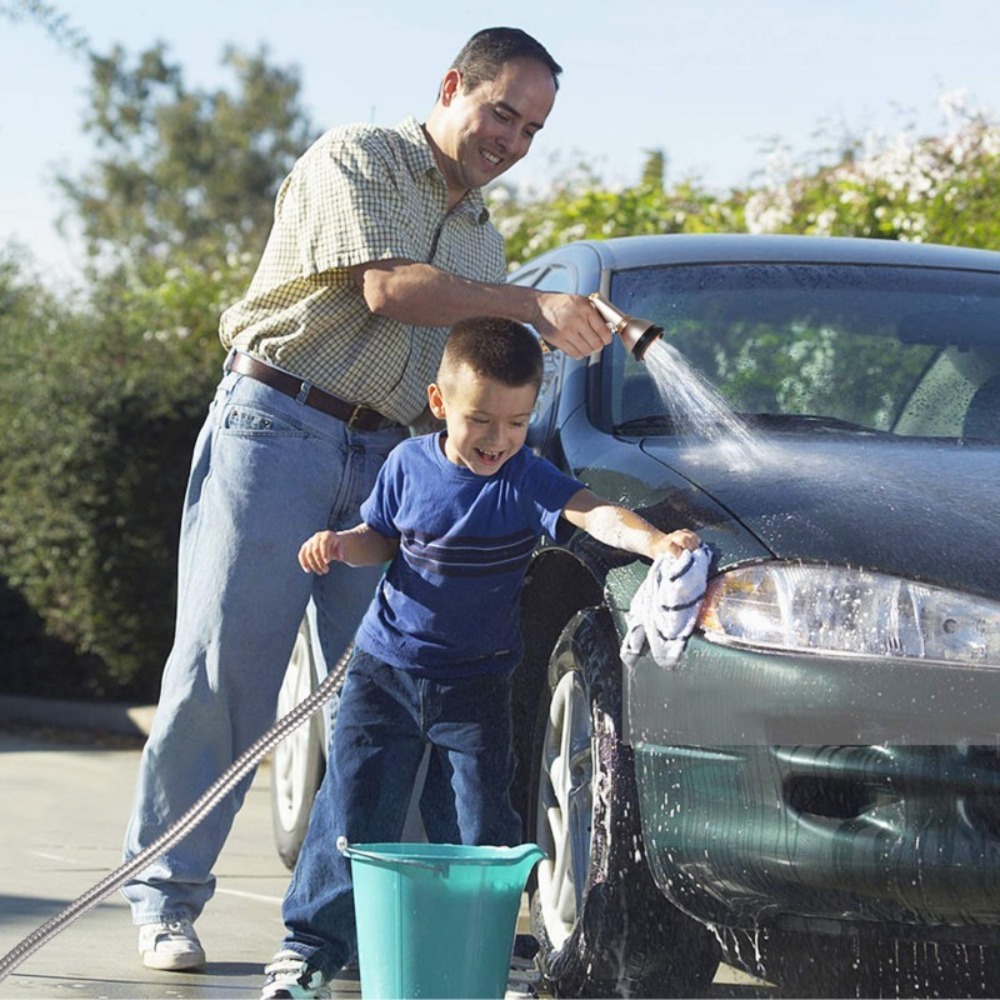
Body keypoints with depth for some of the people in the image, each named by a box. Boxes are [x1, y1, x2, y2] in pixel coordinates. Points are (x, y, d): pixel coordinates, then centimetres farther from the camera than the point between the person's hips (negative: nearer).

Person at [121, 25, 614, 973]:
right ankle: (166, 895, -3)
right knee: (221, 664, -8)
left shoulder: (482, 238, 20)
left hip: (386, 458, 7)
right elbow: (388, 290, -17)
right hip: (275, 427, -7)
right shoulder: (356, 162, -2)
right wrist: (535, 306, -19)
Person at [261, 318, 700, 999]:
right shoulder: (409, 465, -5)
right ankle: (312, 945, 7)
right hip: (386, 667, 1)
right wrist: (340, 546, -11)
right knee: (353, 810, -1)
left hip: (477, 681, -1)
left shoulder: (526, 479, -13)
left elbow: (594, 514, -29)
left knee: (487, 826, -1)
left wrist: (655, 541, -49)